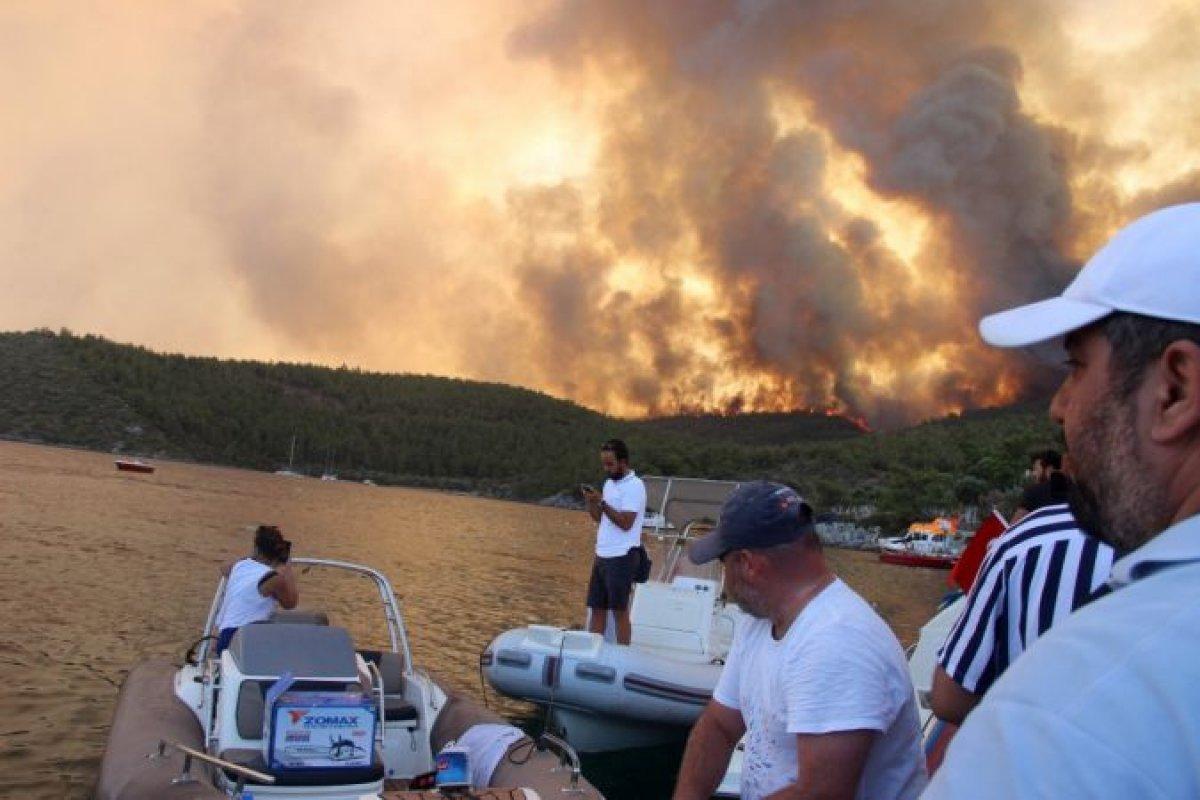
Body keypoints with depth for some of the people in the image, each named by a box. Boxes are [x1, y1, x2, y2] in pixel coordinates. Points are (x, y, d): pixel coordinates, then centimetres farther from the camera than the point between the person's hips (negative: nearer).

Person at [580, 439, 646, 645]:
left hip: (622, 558, -8)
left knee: (620, 611, -1)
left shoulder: (634, 486, -11)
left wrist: (601, 502, -19)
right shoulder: (610, 484, 15)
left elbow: (625, 523, -19)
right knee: (597, 608, 10)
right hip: (602, 556, 8)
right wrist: (590, 502, -1)